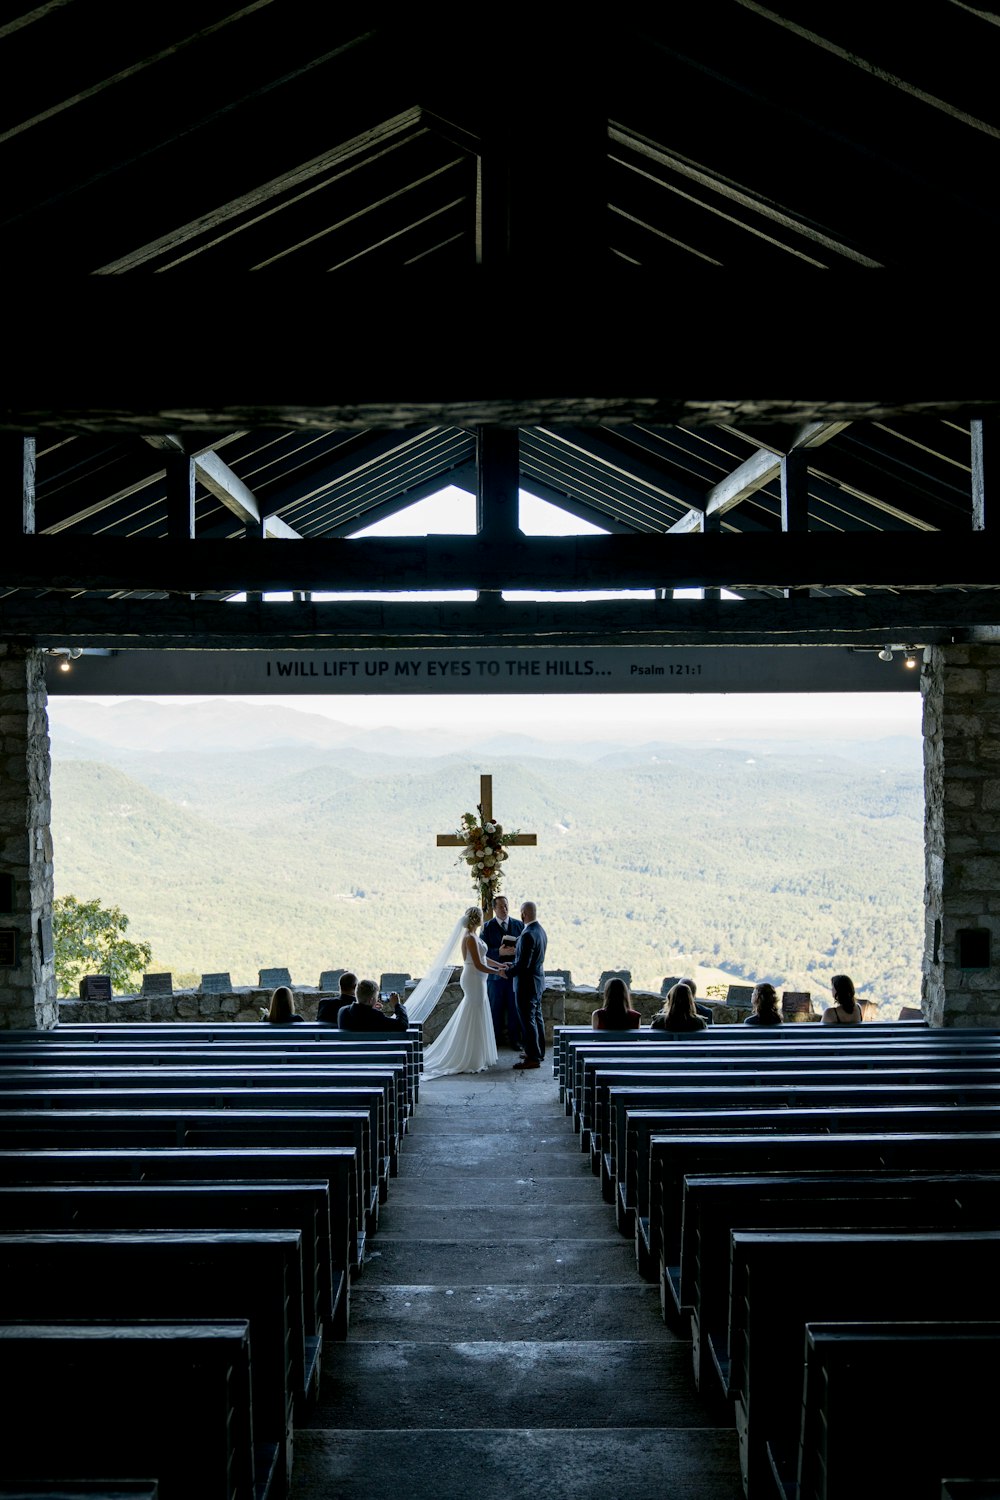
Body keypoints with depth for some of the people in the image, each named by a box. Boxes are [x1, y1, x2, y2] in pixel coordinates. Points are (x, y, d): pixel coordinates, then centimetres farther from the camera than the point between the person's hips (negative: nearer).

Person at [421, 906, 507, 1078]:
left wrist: (500, 965, 13)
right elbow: (478, 965, -20)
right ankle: (470, 1061, 3)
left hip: (475, 980, 10)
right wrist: (497, 972, -10)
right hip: (474, 980, -10)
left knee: (476, 1018, 15)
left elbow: (482, 958, 17)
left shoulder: (472, 935, 11)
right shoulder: (471, 938, -19)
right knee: (474, 1020, -3)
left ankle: (474, 1057, 22)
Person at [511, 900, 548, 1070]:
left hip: (527, 983, -10)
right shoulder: (541, 930, 5)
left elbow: (523, 964, -25)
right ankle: (538, 1052, 29)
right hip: (538, 980, 10)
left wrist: (507, 971, -12)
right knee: (537, 1017, 18)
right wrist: (517, 951, 17)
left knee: (528, 1020, -2)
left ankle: (533, 1057, 3)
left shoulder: (528, 935, -25)